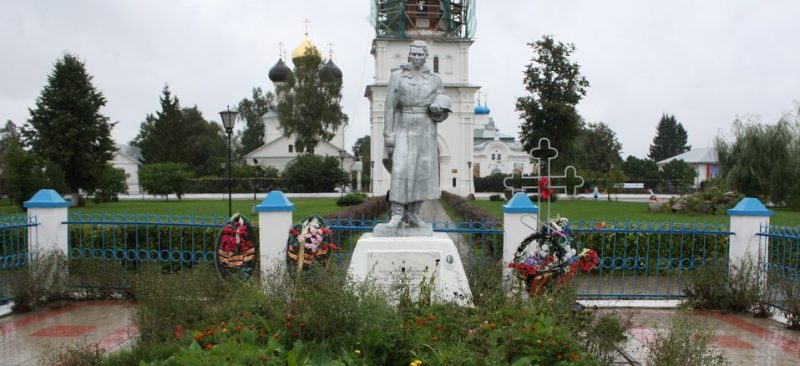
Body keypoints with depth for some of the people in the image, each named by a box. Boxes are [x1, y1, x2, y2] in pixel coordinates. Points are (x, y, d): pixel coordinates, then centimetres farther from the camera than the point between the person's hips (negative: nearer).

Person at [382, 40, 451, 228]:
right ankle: (397, 215, -11)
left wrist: (440, 110, -12)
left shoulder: (435, 80, 8)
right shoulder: (397, 76, 0)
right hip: (403, 129, -2)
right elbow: (389, 107, -3)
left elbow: (441, 114, 13)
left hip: (425, 130, 3)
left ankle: (413, 214, 10)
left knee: (422, 172, 0)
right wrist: (388, 133, -10)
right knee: (400, 171, -14)